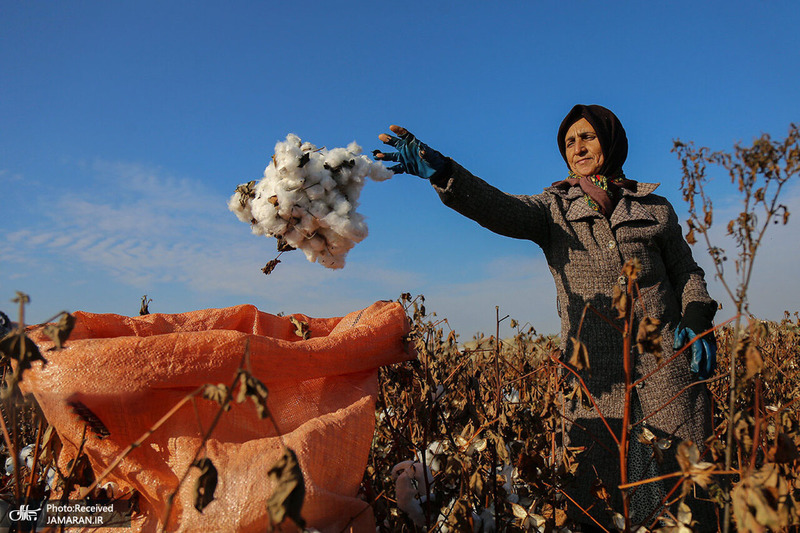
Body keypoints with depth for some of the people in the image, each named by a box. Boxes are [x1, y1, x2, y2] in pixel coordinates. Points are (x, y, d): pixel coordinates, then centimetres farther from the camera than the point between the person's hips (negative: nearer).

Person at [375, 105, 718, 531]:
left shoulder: (655, 207, 14)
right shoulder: (554, 208, 8)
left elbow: (687, 271, 21)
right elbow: (504, 211, -12)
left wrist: (698, 320, 1)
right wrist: (442, 172, -29)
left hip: (666, 362, 1)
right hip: (596, 373, -1)